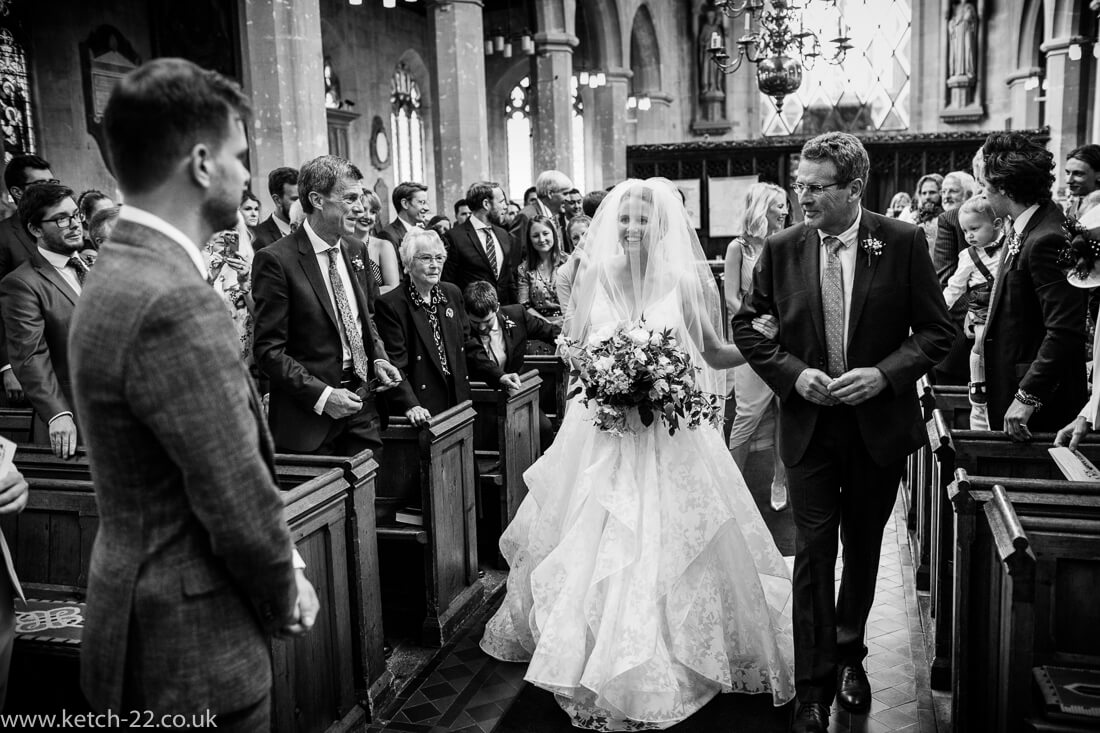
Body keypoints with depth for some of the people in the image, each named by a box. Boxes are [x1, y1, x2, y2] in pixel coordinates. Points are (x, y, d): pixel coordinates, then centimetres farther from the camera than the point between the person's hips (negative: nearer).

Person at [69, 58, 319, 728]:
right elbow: (241, 505, -24)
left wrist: (284, 561, 6)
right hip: (195, 653, -9)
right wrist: (285, 600, -6)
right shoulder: (176, 303, -27)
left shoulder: (121, 274, 5)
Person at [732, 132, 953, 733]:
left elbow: (936, 332, -4)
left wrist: (884, 374, -18)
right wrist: (793, 373, -11)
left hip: (879, 423, 1)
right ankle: (814, 684, 12)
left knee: (863, 546, 17)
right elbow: (745, 325, 3)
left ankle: (849, 654, 40)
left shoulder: (903, 243, -7)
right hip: (809, 423, 0)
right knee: (813, 552, 0)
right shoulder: (782, 248, -4)